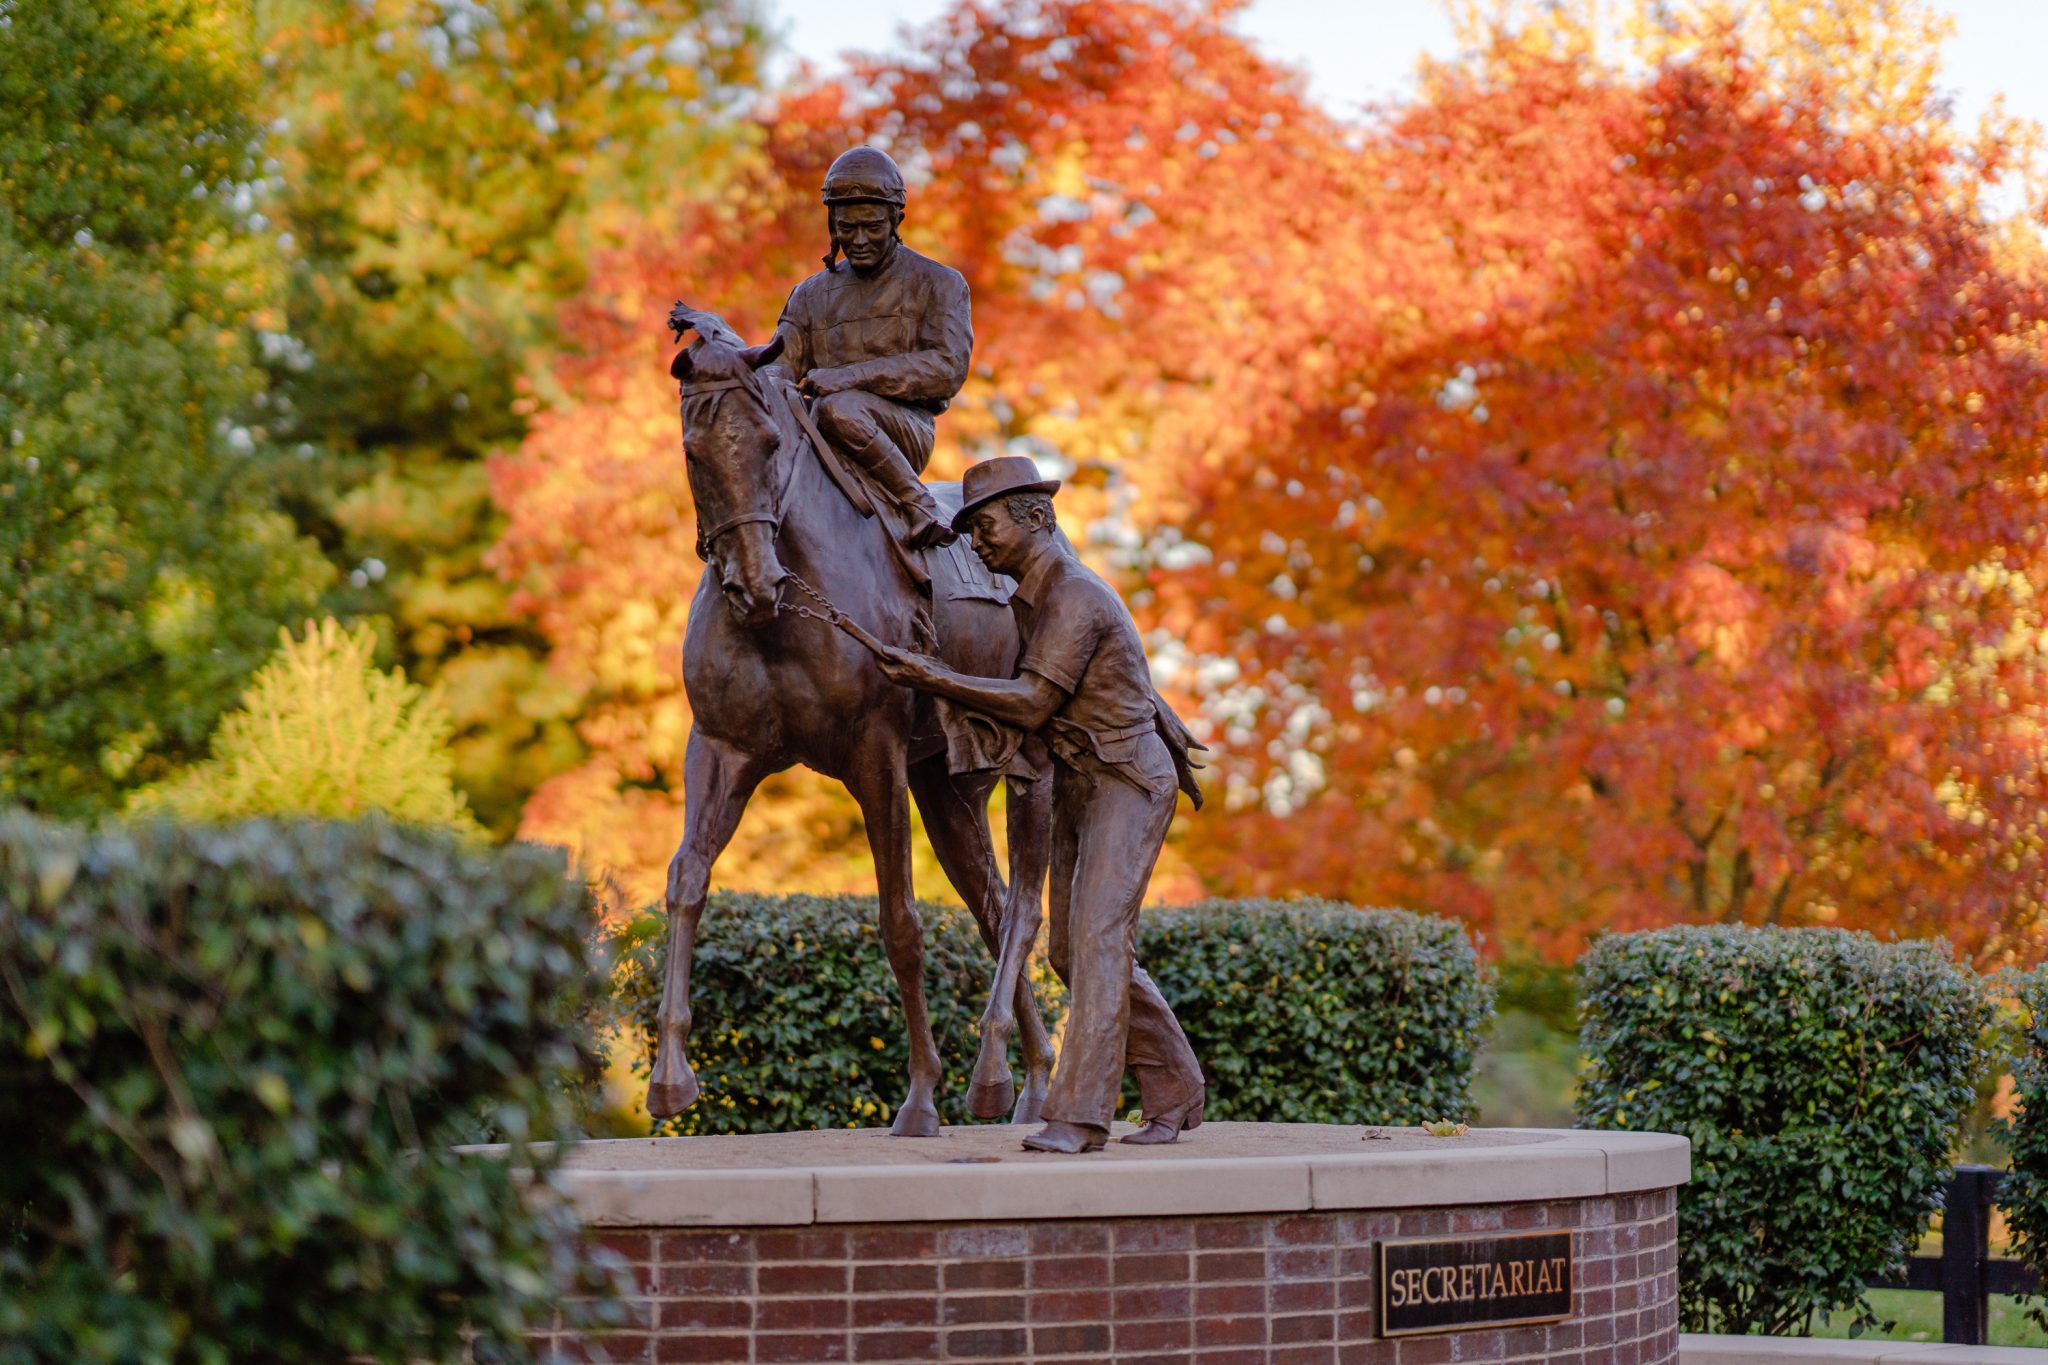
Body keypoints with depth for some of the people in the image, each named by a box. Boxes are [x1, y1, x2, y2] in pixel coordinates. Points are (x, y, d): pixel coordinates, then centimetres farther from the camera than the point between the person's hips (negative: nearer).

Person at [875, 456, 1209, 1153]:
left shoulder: (1075, 596, -18)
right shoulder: (1026, 603, 11)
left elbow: (1032, 704, -26)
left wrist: (937, 680, -29)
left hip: (1129, 780, -10)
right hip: (1078, 782, 10)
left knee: (1097, 933, -19)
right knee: (1073, 950, 8)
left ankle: (1079, 1115, -26)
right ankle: (1175, 1092, 18)